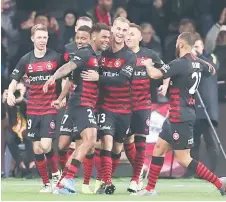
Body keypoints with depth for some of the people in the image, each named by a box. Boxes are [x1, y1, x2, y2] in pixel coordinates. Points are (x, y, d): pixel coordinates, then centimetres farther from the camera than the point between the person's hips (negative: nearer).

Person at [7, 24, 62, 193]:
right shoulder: (26, 60, 3)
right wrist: (10, 93, -9)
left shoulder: (56, 58, -5)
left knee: (46, 146, -15)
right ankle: (46, 183, 15)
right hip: (33, 110, 3)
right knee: (37, 149, 3)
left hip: (50, 109, -3)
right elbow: (15, 80, 10)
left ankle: (56, 173, 13)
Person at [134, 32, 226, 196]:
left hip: (181, 118, -10)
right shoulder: (198, 63, 7)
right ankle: (150, 189, 18)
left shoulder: (180, 64, -20)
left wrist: (148, 64, -6)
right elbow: (212, 71, 29)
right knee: (159, 148, 14)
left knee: (183, 159, -7)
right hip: (177, 116, 10)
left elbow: (154, 74, -27)